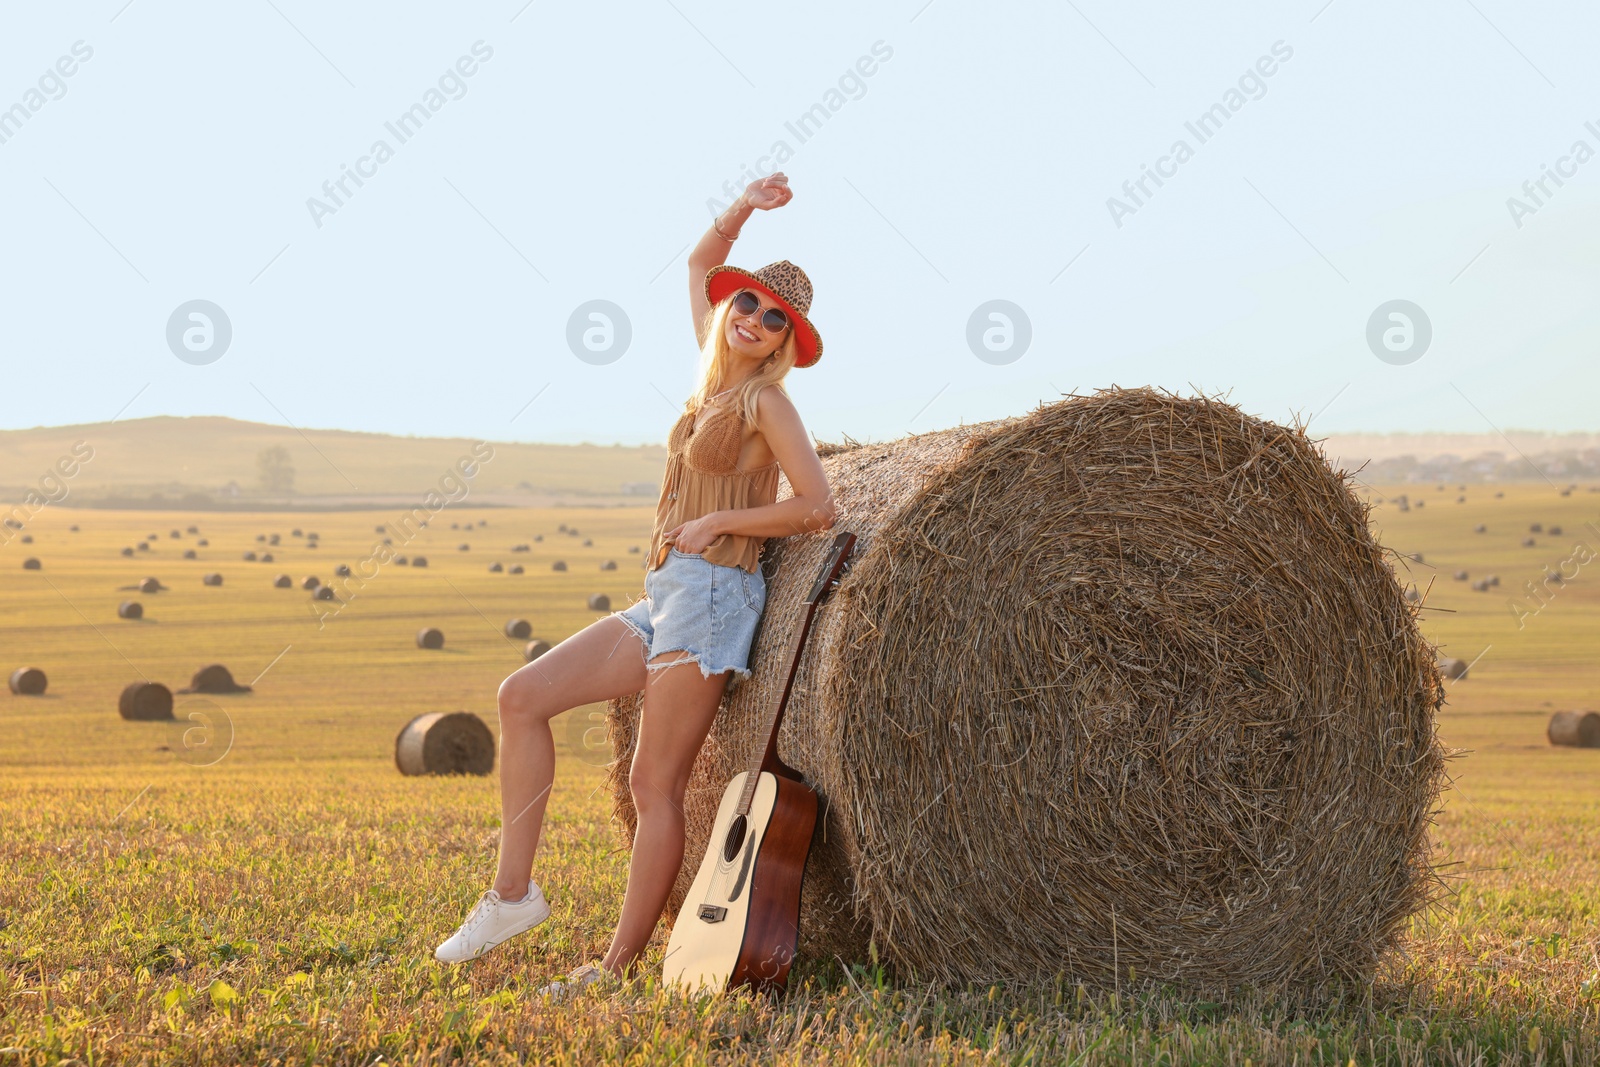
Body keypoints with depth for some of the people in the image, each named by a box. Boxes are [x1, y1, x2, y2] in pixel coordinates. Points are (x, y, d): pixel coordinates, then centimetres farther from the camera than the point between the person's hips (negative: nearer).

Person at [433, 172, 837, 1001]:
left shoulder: (766, 401, -5)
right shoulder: (719, 376, 15)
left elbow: (817, 507, -12)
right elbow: (701, 263, 27)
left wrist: (717, 521, -9)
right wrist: (742, 210, 13)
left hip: (711, 591, -8)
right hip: (663, 597, 8)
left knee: (654, 781, -9)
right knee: (522, 696, 1)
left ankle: (619, 965, -4)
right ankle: (513, 891, 4)